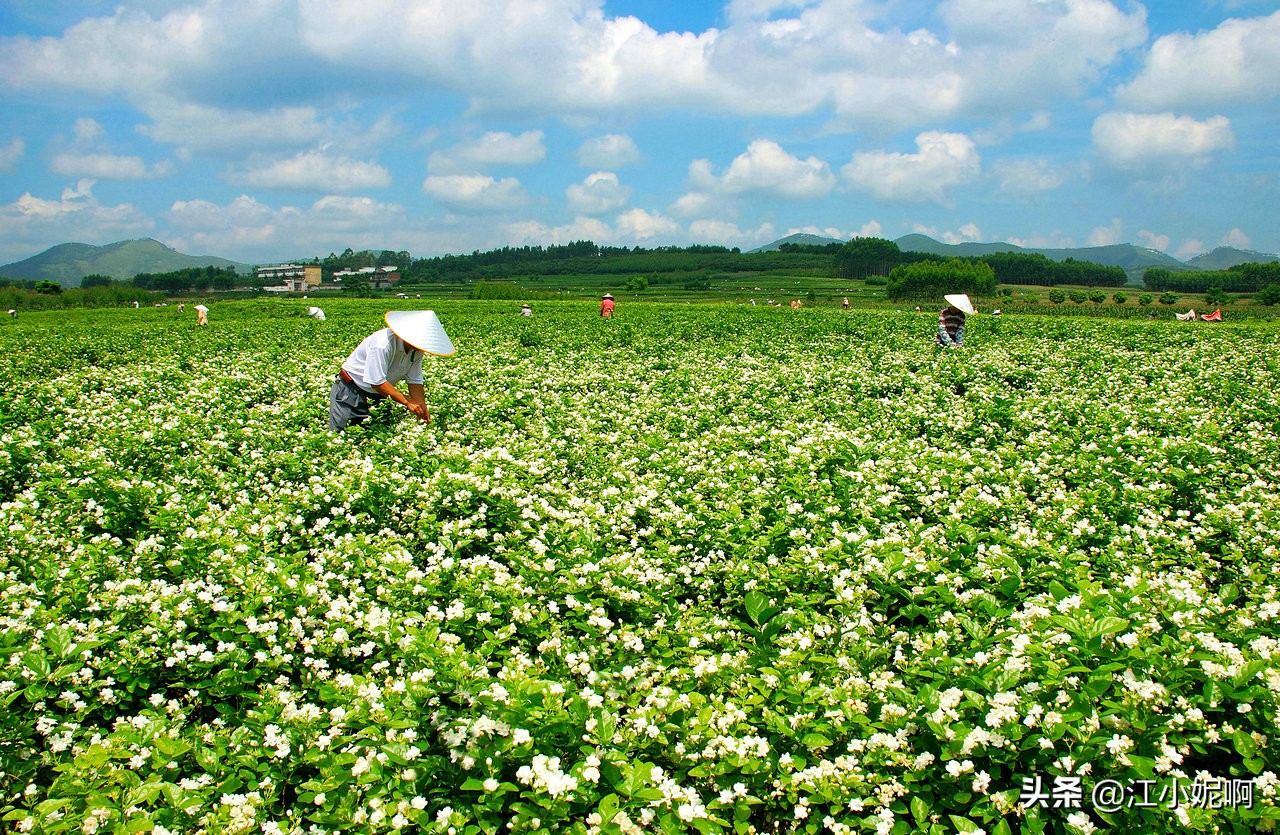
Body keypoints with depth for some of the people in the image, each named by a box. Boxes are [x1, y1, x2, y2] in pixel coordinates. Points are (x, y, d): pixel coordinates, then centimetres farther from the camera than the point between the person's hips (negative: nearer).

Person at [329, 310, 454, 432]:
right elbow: (377, 382, -31)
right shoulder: (383, 344, -32)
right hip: (351, 389, -7)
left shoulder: (417, 349, -8)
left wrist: (422, 409, -18)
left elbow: (415, 381, -4)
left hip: (377, 394, 7)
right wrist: (407, 402, -30)